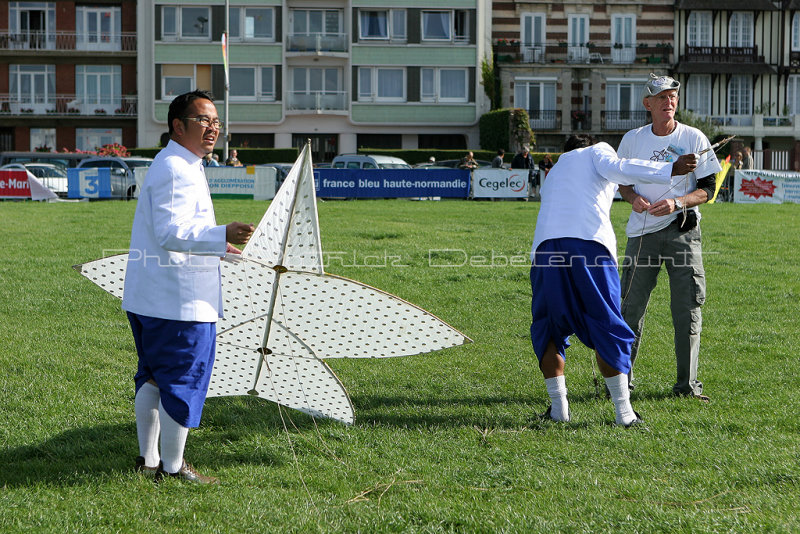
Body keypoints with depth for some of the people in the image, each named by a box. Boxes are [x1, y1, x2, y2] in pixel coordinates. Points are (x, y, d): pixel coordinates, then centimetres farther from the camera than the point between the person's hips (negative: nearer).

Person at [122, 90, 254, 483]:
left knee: (154, 377, 17)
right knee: (183, 380, -3)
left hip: (149, 297, 11)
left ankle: (147, 458, 27)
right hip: (179, 300, -11)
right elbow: (171, 232, -28)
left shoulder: (177, 166, 19)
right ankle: (172, 467, 5)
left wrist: (214, 245, 31)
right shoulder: (175, 170, -17)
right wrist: (221, 236, -38)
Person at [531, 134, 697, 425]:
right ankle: (624, 412, 3)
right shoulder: (597, 151, 21)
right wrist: (671, 169, -6)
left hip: (545, 245, 4)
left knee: (548, 329, 18)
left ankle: (558, 406, 11)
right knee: (606, 328, 3)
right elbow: (617, 169, 0)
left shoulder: (553, 174, 37)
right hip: (589, 244, -4)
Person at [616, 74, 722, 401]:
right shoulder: (632, 140, 5)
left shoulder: (694, 138, -1)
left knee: (688, 308, -2)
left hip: (683, 230, -1)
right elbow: (621, 181, 17)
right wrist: (632, 198, -6)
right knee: (631, 307, 0)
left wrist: (676, 203, -17)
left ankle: (687, 384, 7)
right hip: (642, 232, 1)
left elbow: (708, 189, 0)